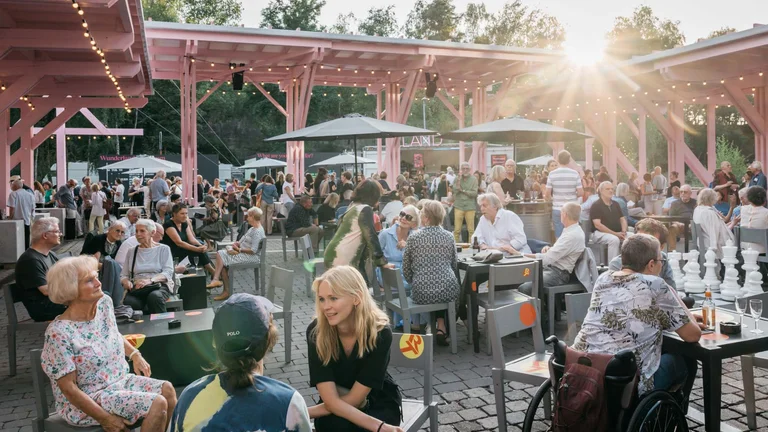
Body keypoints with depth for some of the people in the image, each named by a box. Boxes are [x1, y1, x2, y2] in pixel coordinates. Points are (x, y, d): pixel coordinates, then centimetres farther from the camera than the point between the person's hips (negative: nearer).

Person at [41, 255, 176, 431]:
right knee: (157, 404, -21)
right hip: (87, 400, -7)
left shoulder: (104, 303, -3)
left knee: (167, 390, -10)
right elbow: (68, 388, -21)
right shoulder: (59, 333, -24)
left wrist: (135, 354, 5)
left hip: (119, 380, 7)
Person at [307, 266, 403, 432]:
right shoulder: (316, 332, -23)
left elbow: (355, 398, -22)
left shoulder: (380, 333, -27)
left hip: (378, 401, -1)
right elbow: (330, 400, -24)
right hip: (335, 406, 1)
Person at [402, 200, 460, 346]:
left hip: (422, 293, -1)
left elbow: (406, 270, 5)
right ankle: (442, 327, 28)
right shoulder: (448, 236, 5)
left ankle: (440, 327, 31)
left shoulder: (413, 238, -1)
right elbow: (454, 265, 14)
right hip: (448, 291, 1)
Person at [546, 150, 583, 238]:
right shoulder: (575, 173, -5)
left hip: (557, 209, 0)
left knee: (559, 237, 5)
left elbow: (547, 194, -3)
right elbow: (581, 193, -6)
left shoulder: (552, 174, -5)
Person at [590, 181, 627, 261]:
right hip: (600, 233, -7)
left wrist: (623, 232, -6)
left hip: (618, 233, 7)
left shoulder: (616, 204, 17)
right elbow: (597, 225, -13)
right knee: (614, 239, -36)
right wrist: (615, 233, -18)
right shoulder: (596, 206, -5)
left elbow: (623, 219, 17)